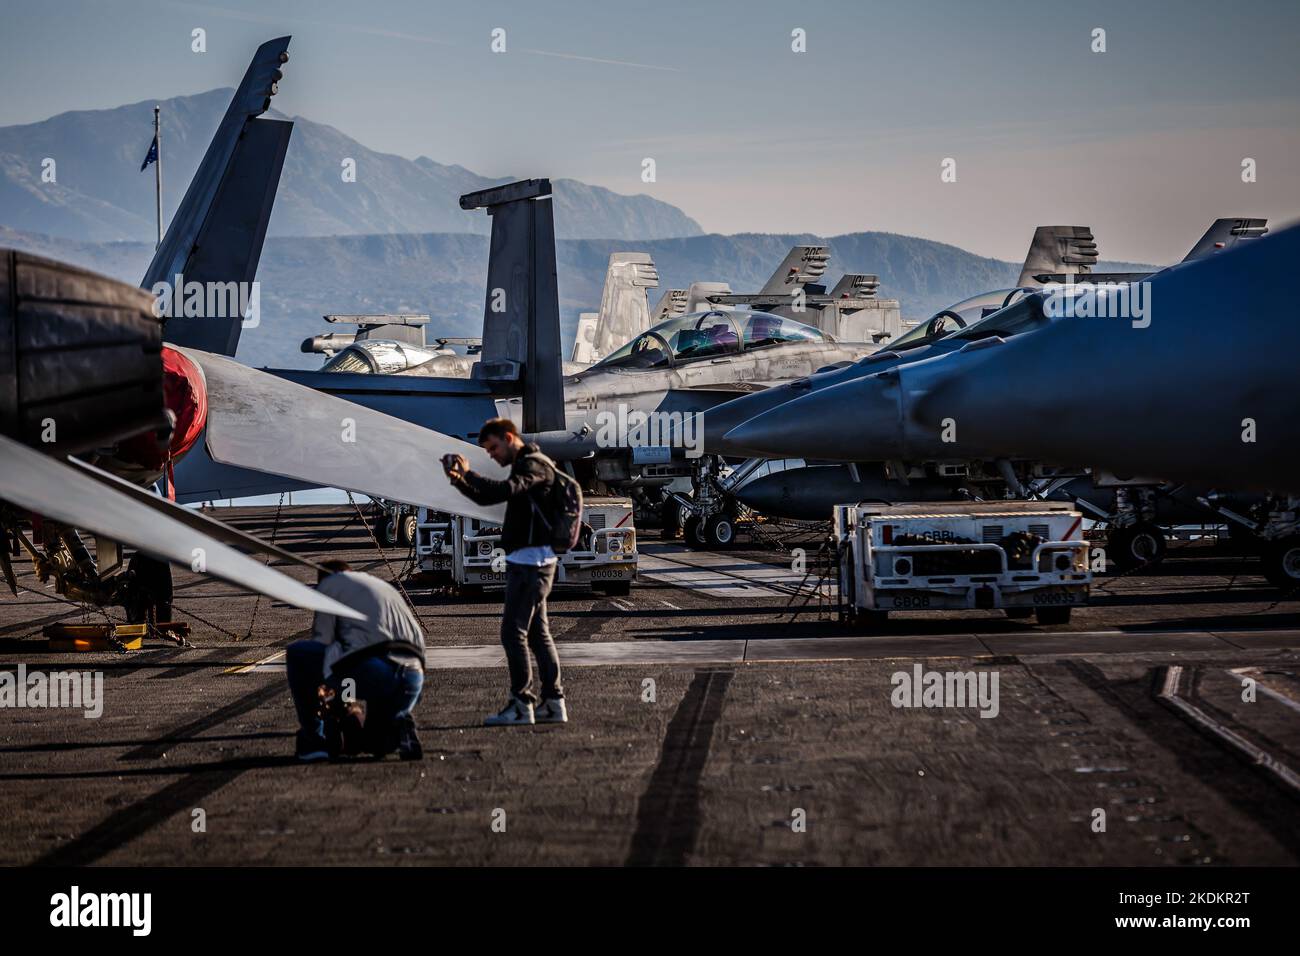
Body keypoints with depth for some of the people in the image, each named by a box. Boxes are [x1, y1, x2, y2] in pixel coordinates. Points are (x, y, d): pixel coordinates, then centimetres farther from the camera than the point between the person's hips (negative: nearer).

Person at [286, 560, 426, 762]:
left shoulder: (329, 584, 17)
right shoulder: (384, 586, 36)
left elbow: (322, 641, 8)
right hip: (414, 677, 7)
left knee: (296, 653, 12)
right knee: (378, 744, 31)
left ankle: (312, 740, 8)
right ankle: (398, 726, -3)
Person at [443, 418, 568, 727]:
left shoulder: (535, 464, -11)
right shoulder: (524, 465, 21)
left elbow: (503, 491, -29)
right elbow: (486, 497, 23)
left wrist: (468, 473, -20)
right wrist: (458, 480, 7)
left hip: (530, 561, -10)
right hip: (527, 561, 10)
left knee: (513, 632, -10)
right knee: (537, 632, 11)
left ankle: (521, 704, -9)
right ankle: (553, 702, 12)